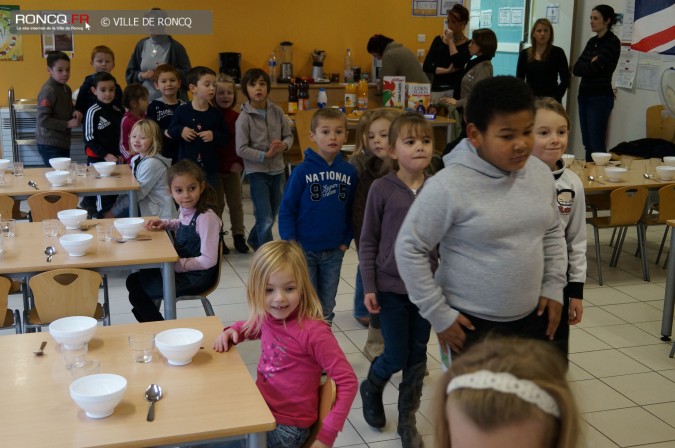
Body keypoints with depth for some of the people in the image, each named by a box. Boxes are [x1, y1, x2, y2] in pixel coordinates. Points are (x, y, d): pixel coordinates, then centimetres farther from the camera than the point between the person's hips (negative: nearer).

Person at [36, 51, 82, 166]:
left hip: (63, 143, 8)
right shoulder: (48, 91, -15)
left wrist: (74, 113, 1)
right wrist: (68, 124, -17)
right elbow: (42, 120, -20)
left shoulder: (66, 89, 10)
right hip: (50, 145, -8)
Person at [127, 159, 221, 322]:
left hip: (197, 277, -9)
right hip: (179, 268, 9)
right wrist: (164, 223, 8)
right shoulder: (185, 210, 0)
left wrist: (177, 265, -20)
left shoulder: (206, 218, -26)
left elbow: (208, 260, -25)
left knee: (137, 294, -9)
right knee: (133, 280, 17)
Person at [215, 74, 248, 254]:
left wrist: (239, 162, -9)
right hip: (214, 168, -2)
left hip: (232, 168, 2)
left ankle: (239, 236, 25)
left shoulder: (237, 117, -2)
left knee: (236, 204, 12)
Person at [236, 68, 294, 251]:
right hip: (257, 172, -5)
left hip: (277, 170, 5)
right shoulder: (244, 117, -11)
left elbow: (288, 135, 7)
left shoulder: (277, 111, 0)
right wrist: (265, 155, -21)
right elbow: (241, 149, -13)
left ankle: (254, 240, 46)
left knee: (271, 216, 19)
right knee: (265, 219, -10)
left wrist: (284, 145, -15)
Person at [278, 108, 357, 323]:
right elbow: (286, 210, -8)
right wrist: (290, 243, -13)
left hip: (334, 252, 3)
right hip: (304, 250, -3)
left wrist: (346, 240, 2)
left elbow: (351, 210, 7)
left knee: (326, 307, 17)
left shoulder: (349, 172, -3)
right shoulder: (302, 171, -12)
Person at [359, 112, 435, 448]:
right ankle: (371, 387, 36)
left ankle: (408, 420, 29)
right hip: (390, 287, -3)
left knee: (417, 357, 11)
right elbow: (368, 241, -4)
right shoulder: (381, 188, -9)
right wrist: (368, 287, -6)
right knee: (396, 358, 3)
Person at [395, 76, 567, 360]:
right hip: (472, 323, -5)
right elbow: (409, 249, -15)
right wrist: (439, 314, -12)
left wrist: (554, 287, 7)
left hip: (532, 317, 6)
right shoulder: (449, 186, -21)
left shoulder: (540, 173, -2)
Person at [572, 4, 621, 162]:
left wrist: (588, 66, -1)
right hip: (584, 95, 8)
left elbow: (594, 68, -19)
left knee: (596, 143, -7)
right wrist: (590, 65, -10)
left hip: (600, 97, -8)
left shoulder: (612, 42, -10)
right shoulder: (592, 41, 13)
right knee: (587, 143, 9)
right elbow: (576, 69, 5)